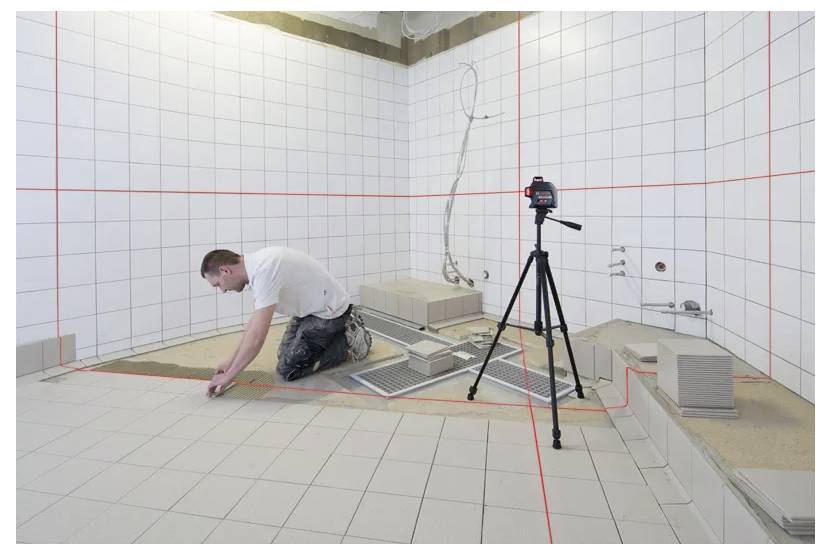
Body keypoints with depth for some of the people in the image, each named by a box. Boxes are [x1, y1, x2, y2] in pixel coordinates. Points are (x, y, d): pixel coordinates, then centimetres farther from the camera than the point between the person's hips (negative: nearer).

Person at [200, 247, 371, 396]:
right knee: (285, 355, 20)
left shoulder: (263, 271, -30)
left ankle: (349, 340, 4)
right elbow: (256, 321, 10)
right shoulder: (257, 263, 2)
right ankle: (343, 326, 26)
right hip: (313, 307, 9)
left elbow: (257, 336, -33)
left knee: (288, 369, -8)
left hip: (328, 311, -9)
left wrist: (228, 376, -21)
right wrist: (231, 361, 10)